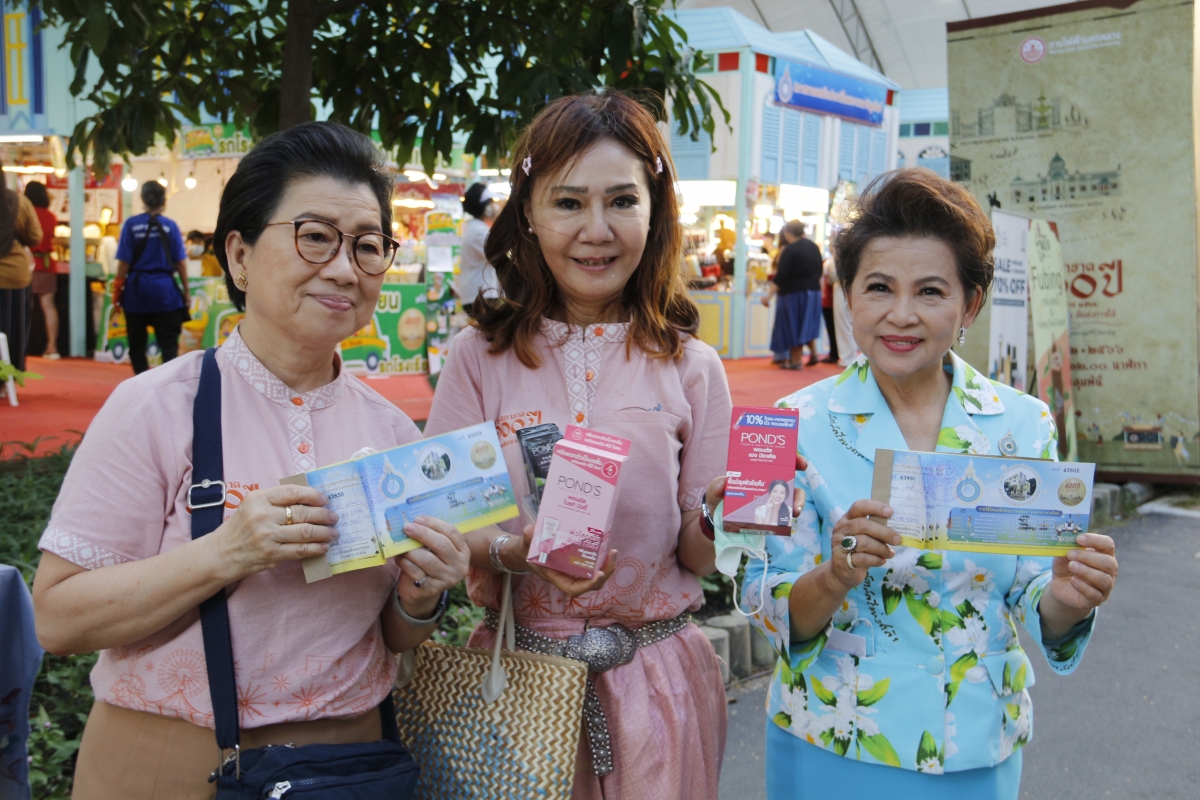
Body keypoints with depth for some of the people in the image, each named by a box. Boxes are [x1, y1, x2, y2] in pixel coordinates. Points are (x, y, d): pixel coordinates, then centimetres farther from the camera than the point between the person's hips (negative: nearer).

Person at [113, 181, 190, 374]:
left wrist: (117, 289, 6)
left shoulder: (131, 224, -3)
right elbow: (181, 262, -2)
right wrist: (186, 291, 7)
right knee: (168, 342, 1)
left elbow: (124, 262, -3)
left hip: (137, 287, 1)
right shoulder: (170, 226, -3)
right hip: (164, 288, -1)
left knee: (137, 342, 14)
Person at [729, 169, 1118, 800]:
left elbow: (1030, 601, -1)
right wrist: (836, 578, -30)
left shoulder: (1024, 425, -5)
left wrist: (1065, 601, -23)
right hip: (834, 746, -2)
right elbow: (770, 610, -10)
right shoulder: (802, 423, -10)